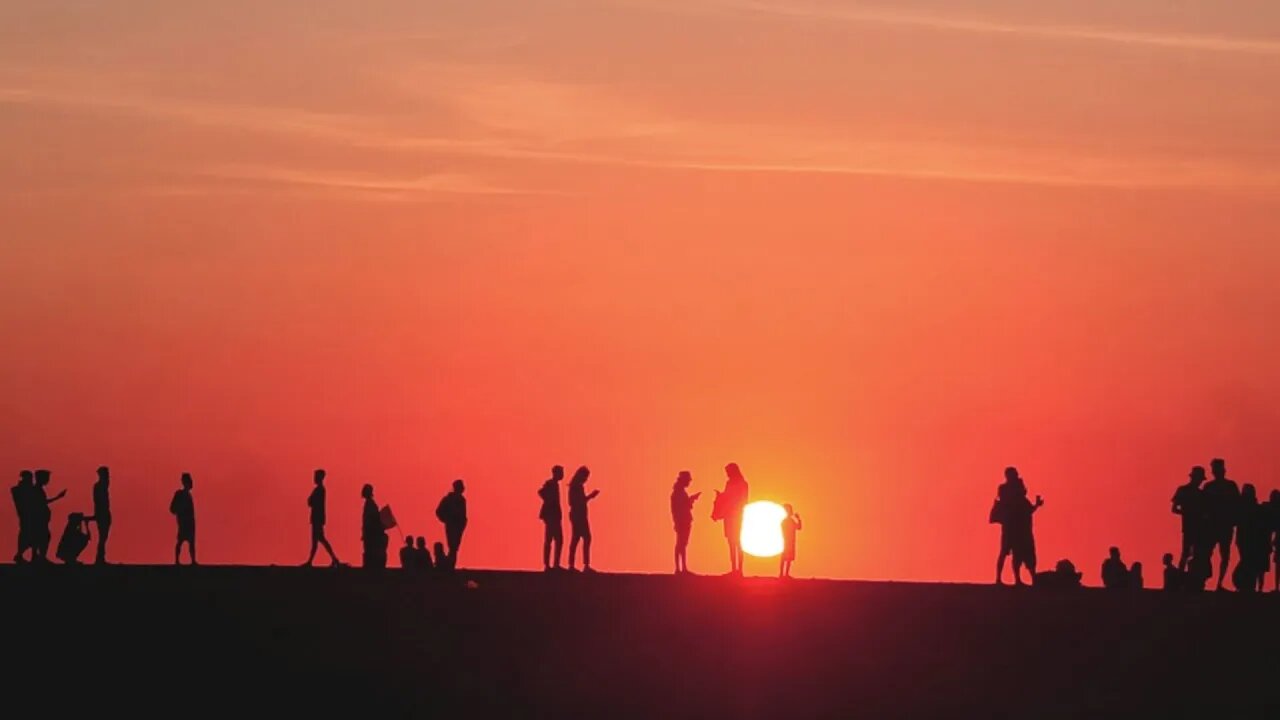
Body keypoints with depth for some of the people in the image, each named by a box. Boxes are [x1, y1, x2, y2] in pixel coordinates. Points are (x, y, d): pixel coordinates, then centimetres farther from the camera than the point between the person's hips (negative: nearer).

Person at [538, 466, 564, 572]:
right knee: (548, 540, -10)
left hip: (554, 516, 10)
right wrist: (549, 502, -20)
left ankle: (556, 565, 9)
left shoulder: (554, 484, 18)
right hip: (551, 515, -10)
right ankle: (547, 565, -11)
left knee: (559, 540, 8)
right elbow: (541, 491, -28)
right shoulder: (550, 484, -10)